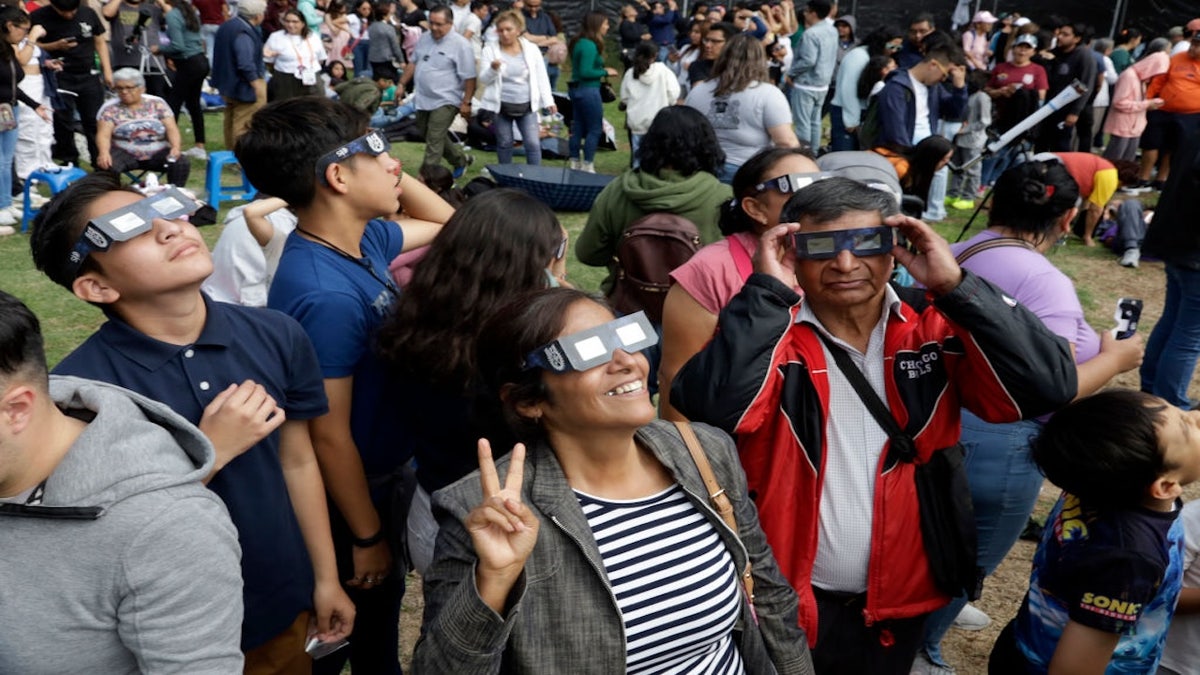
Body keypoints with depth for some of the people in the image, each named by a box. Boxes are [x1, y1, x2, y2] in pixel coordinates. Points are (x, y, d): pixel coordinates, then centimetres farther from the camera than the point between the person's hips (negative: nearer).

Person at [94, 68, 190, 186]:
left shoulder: (157, 104, 4)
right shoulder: (110, 109, 1)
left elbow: (172, 129, -4)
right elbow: (103, 135, -10)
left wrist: (176, 147, -25)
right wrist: (104, 152, -33)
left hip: (158, 153, 1)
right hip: (124, 153, -1)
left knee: (182, 164, -27)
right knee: (105, 166, -31)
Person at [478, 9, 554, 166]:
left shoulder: (531, 49, 1)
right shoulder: (490, 50, -3)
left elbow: (542, 78, 4)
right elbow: (483, 80, -7)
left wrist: (548, 101, -3)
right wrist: (493, 69, -27)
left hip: (527, 106, 1)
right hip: (500, 106, 0)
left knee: (533, 144, -5)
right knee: (504, 143, 9)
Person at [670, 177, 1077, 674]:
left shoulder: (934, 332, -5)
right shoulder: (771, 334, -14)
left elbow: (1048, 386, -17)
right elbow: (709, 408, -32)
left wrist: (954, 286, -21)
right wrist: (768, 291, -29)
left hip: (901, 601, 3)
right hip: (785, 603, -3)